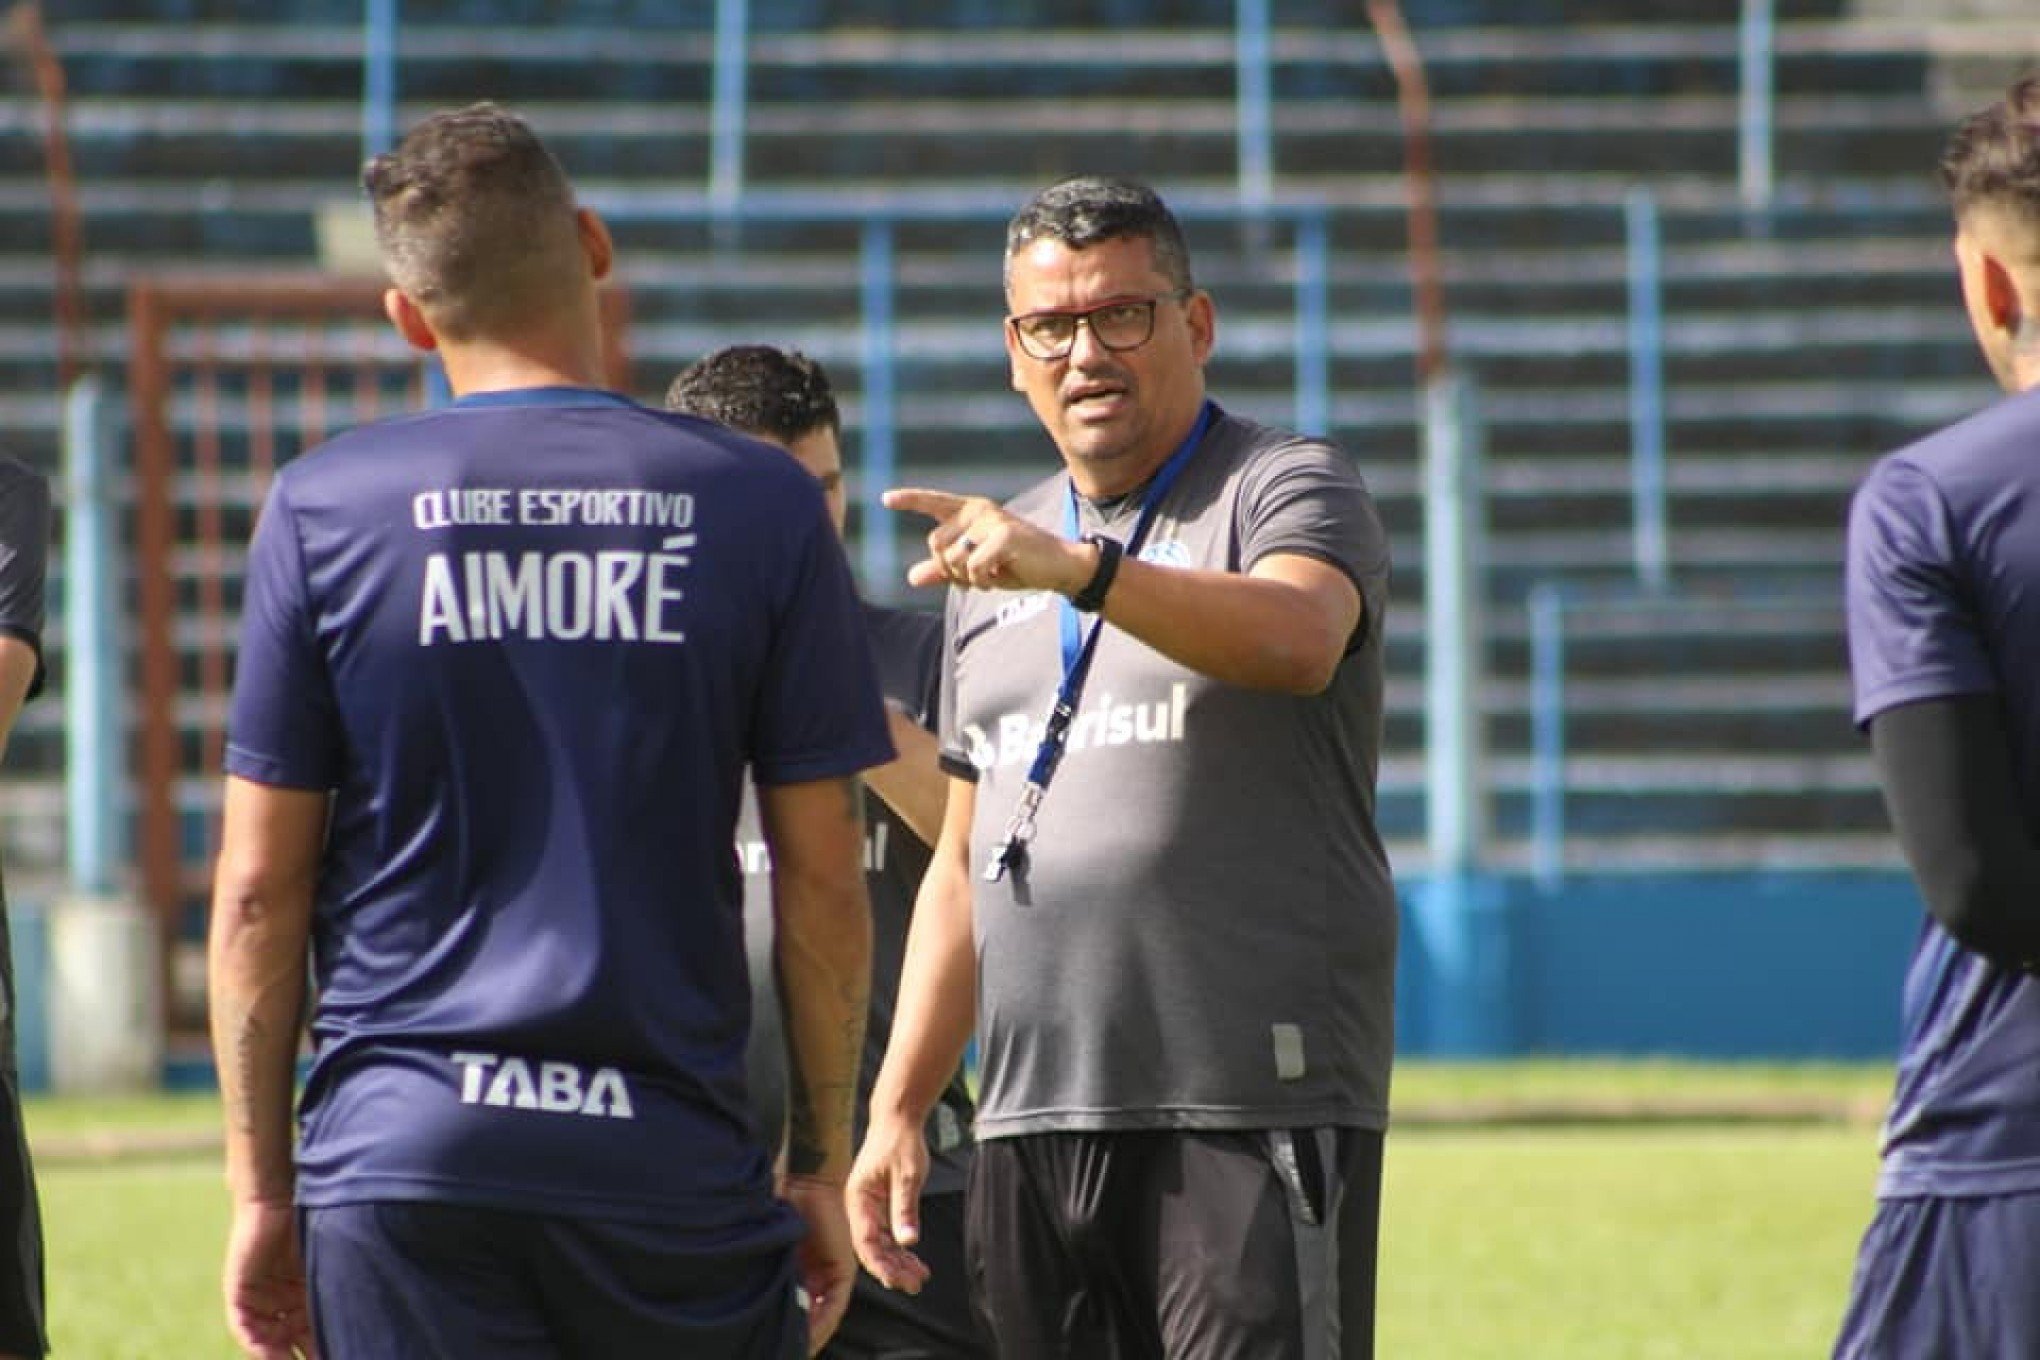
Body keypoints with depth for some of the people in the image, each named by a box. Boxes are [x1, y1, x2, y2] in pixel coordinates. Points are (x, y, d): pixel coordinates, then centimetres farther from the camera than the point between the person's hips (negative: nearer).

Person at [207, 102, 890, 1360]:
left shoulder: (323, 509, 0)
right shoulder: (761, 509, 1)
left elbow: (259, 887, 2)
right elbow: (824, 876, 3)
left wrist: (260, 1185, 9)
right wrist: (826, 1161, 13)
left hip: (401, 1151, 0)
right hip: (674, 1161, 0)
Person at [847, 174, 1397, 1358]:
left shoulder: (1284, 490, 0)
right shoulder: (995, 557, 21)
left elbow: (1296, 639, -25)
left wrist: (1080, 570, -40)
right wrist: (898, 1107, 15)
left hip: (1252, 1122, -6)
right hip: (1034, 1125, 6)